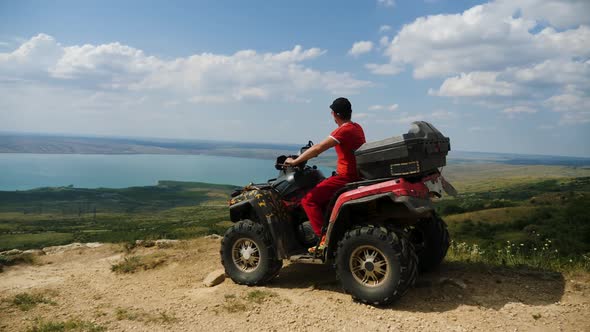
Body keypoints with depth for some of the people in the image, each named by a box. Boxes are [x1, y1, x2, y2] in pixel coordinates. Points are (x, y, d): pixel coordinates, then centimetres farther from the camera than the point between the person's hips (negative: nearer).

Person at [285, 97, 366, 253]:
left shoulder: (344, 130, -17)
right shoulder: (356, 127, 12)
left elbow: (318, 149, -19)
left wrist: (295, 161, -10)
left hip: (345, 177, -10)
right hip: (356, 175, 10)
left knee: (308, 200, -9)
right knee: (322, 197, 25)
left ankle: (325, 239, -13)